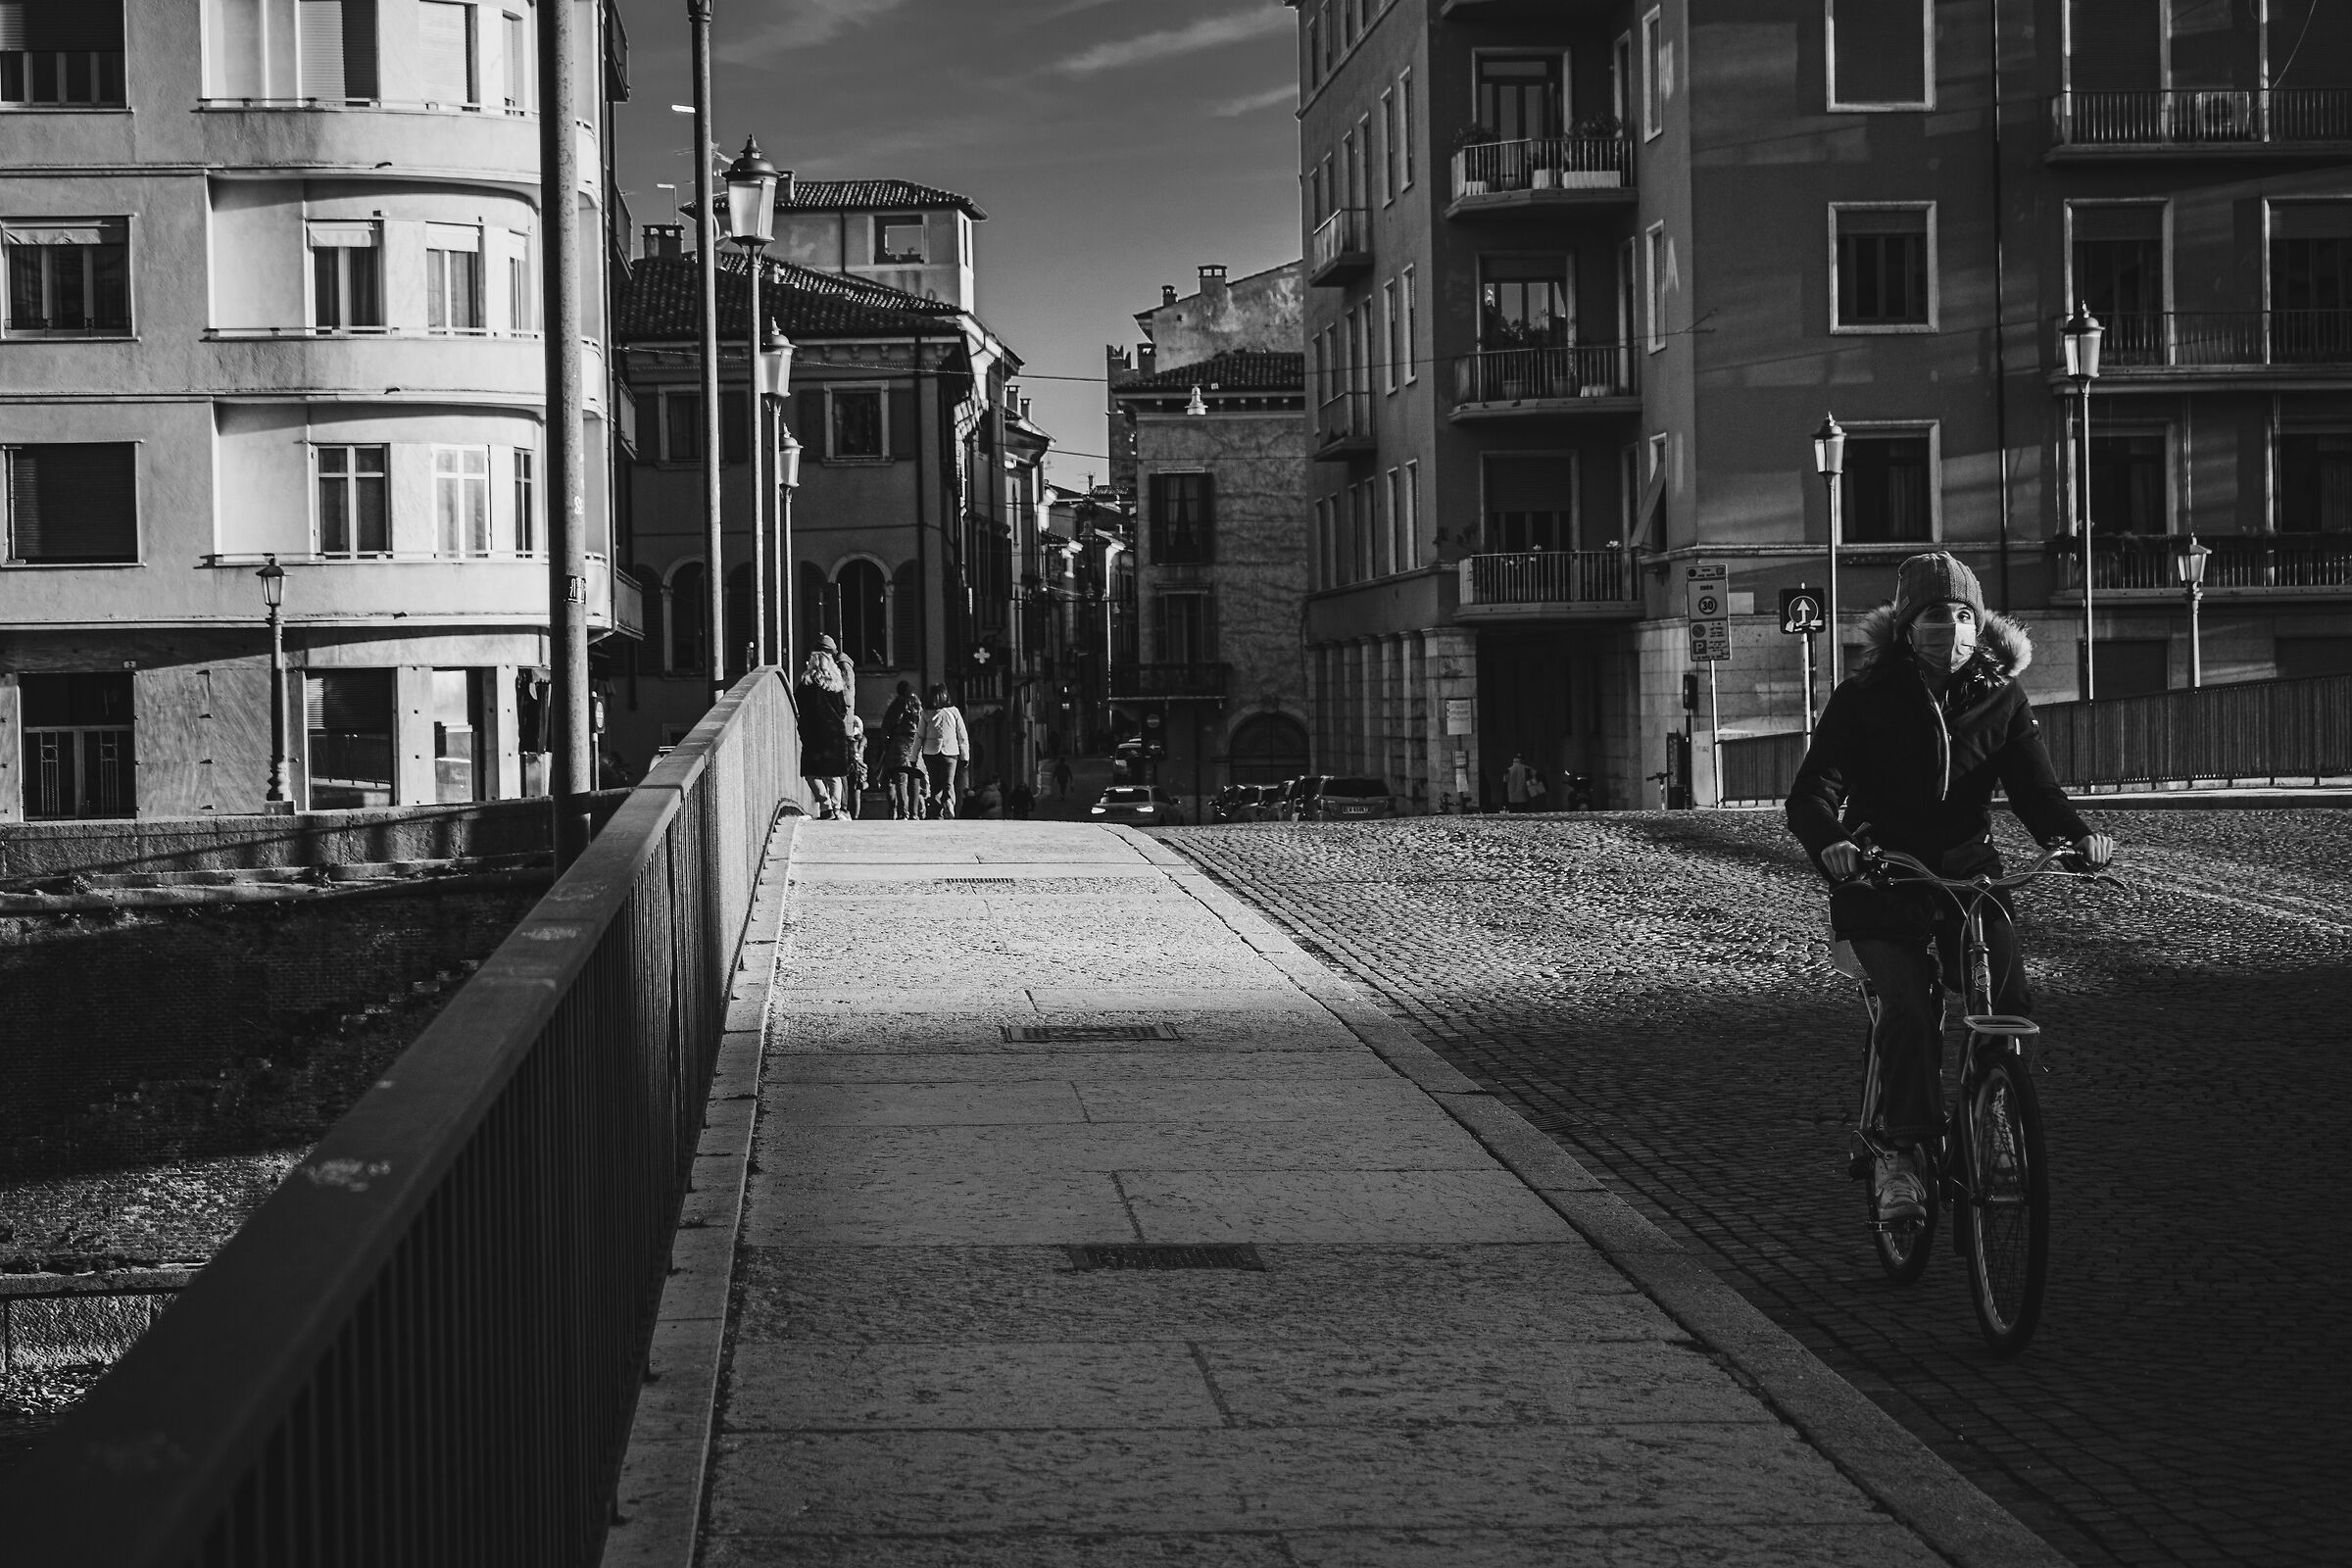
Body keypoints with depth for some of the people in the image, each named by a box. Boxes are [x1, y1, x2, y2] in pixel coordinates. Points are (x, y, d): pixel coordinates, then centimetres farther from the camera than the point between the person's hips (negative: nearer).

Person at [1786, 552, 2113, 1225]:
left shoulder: (2000, 697, 2)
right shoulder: (1864, 697, -7)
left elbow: (2034, 785, -5)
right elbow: (1812, 789, -15)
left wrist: (2077, 834, -27)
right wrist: (1829, 842, -38)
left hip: (1967, 873, 3)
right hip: (1881, 883, -3)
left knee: (2012, 1001, -18)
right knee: (1909, 1006, -23)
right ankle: (1898, 1152, -9)